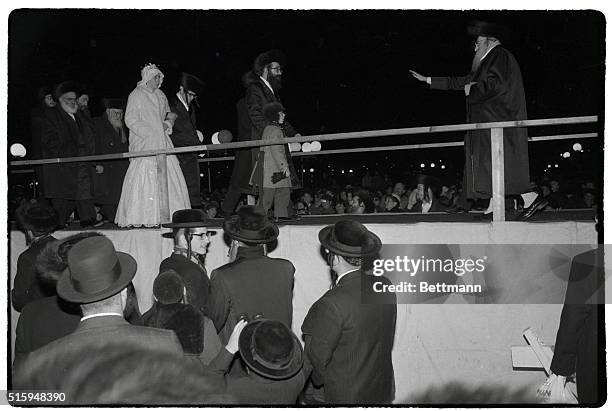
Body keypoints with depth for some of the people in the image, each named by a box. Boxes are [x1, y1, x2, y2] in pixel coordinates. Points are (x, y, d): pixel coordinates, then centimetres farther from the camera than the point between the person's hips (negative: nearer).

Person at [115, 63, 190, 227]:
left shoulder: (160, 95, 18)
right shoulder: (136, 95, -2)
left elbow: (169, 114, 26)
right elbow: (130, 120, -8)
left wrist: (168, 124, 3)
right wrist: (149, 133, -14)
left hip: (162, 142, 7)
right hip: (144, 144, -6)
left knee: (168, 177, 0)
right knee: (144, 179, -10)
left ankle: (168, 214, 4)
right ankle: (141, 217, -7)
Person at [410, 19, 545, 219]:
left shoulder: (500, 56, -5)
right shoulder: (487, 61, 24)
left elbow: (495, 84, -22)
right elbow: (459, 82, 29)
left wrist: (471, 90, -6)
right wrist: (427, 80, 30)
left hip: (499, 121, -10)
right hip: (488, 122, 10)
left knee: (498, 163, -17)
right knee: (488, 165, 5)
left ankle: (531, 199, -16)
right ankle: (494, 207, 5)